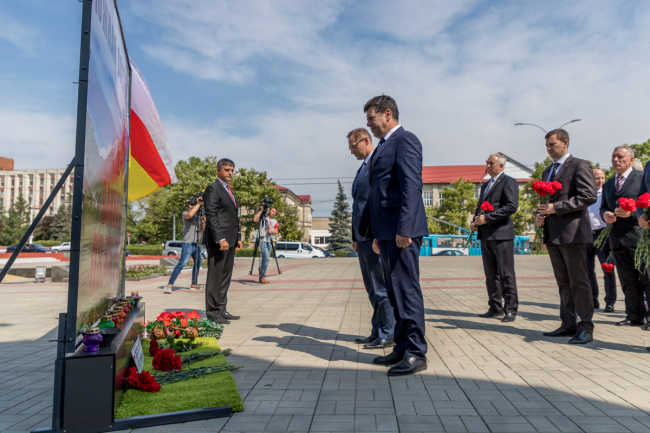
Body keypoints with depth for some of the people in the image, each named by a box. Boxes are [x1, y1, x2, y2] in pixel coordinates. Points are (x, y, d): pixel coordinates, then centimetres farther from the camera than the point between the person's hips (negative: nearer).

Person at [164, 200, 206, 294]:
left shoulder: (197, 216, 19)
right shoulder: (185, 213, -5)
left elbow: (202, 229, 19)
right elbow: (189, 215, -30)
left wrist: (203, 221, 0)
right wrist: (198, 204, -23)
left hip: (196, 244, 9)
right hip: (188, 243, -8)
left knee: (198, 263, 13)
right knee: (182, 263, -16)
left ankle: (194, 284, 23)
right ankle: (169, 285, -16)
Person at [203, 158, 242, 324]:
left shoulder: (229, 191, 21)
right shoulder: (212, 189, -7)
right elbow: (211, 216, -16)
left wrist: (238, 238, 17)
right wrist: (220, 239, -22)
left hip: (229, 241, 9)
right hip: (218, 241, -9)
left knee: (225, 276, 12)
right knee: (215, 277, -3)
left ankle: (221, 310, 20)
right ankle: (212, 312, 4)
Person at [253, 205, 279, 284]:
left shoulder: (275, 221, 18)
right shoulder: (262, 218, 6)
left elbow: (276, 231, 11)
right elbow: (255, 219, -13)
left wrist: (272, 231, -12)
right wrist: (261, 210, -9)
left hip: (269, 241, 6)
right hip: (262, 240, -5)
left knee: (266, 258, 5)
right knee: (266, 257, -18)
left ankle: (261, 276, 12)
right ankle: (263, 276, -11)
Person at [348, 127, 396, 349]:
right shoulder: (362, 168, 21)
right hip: (364, 238, 10)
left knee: (382, 287, -2)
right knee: (372, 288, 14)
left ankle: (388, 335, 8)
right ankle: (377, 332, 23)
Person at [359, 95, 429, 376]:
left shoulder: (405, 140, -5)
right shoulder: (384, 146, 23)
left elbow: (411, 186, -17)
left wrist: (403, 228, -23)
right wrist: (375, 233, 18)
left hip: (402, 232, -10)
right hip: (386, 232, 10)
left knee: (407, 289, -6)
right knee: (395, 292, 12)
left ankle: (416, 354, 4)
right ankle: (402, 348, 22)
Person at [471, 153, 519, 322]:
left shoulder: (508, 182, -4)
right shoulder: (485, 185, 22)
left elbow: (511, 206, -16)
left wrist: (487, 218, -19)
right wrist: (475, 222, 6)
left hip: (501, 234, -8)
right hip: (486, 235, 8)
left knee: (506, 274, -2)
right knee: (490, 274, 11)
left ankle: (511, 309, 6)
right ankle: (495, 308, 18)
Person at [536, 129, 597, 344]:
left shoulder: (580, 165, -3)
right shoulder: (547, 172, 21)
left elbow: (589, 196, -14)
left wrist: (556, 208, -18)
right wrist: (540, 215, 6)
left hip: (572, 231, -8)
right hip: (552, 234, 8)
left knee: (578, 281, -4)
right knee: (563, 282, 11)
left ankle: (585, 328, 3)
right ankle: (569, 324, 17)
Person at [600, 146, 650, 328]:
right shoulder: (608, 185, 20)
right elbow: (603, 207, 21)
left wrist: (632, 212, -18)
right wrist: (605, 214, 0)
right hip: (617, 238, 6)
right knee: (628, 281, 10)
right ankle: (635, 316, 17)